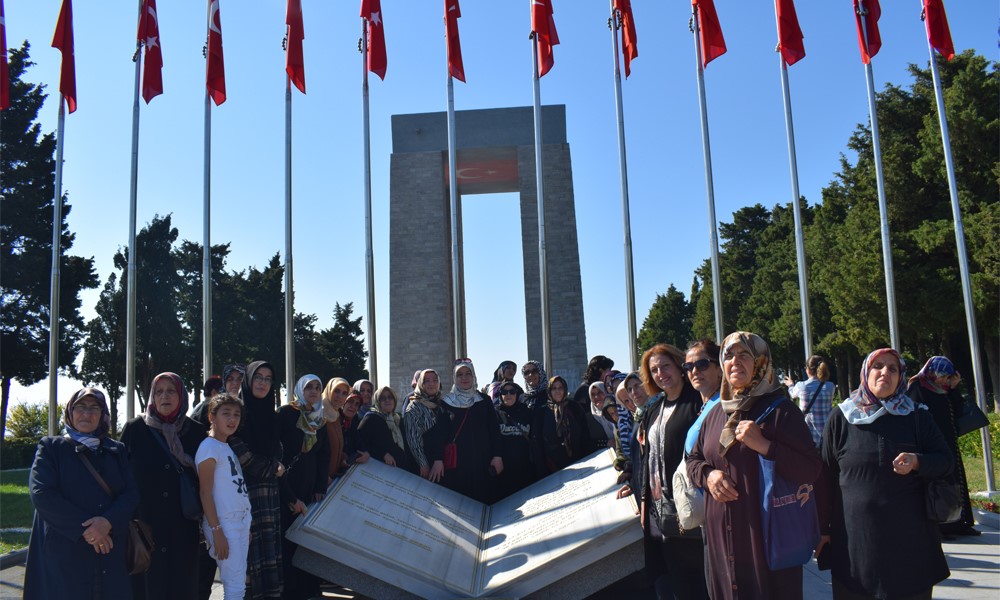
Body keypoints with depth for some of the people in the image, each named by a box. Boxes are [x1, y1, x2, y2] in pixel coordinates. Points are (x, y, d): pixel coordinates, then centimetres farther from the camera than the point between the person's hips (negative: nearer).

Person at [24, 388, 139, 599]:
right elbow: (41, 493, -8)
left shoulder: (116, 451, 13)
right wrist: (83, 527, -16)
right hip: (63, 553, -2)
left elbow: (131, 493, 3)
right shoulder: (52, 447, 6)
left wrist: (108, 521, -18)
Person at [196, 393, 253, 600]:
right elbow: (205, 492, -14)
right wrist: (216, 531, -18)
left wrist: (245, 526, 15)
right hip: (224, 523, -8)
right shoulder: (208, 447, -10)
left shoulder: (228, 447, 15)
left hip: (240, 521, 8)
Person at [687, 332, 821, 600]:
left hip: (768, 535, -5)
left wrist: (763, 445, -21)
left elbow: (810, 470, -12)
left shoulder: (781, 410, -5)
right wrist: (707, 475, -3)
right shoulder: (715, 413, 11)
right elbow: (693, 460, 19)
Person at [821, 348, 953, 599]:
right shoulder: (840, 418, 1)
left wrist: (917, 462, -18)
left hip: (909, 535, 1)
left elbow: (945, 460, 5)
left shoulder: (917, 417, 5)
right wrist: (823, 528, 4)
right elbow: (825, 475, 4)